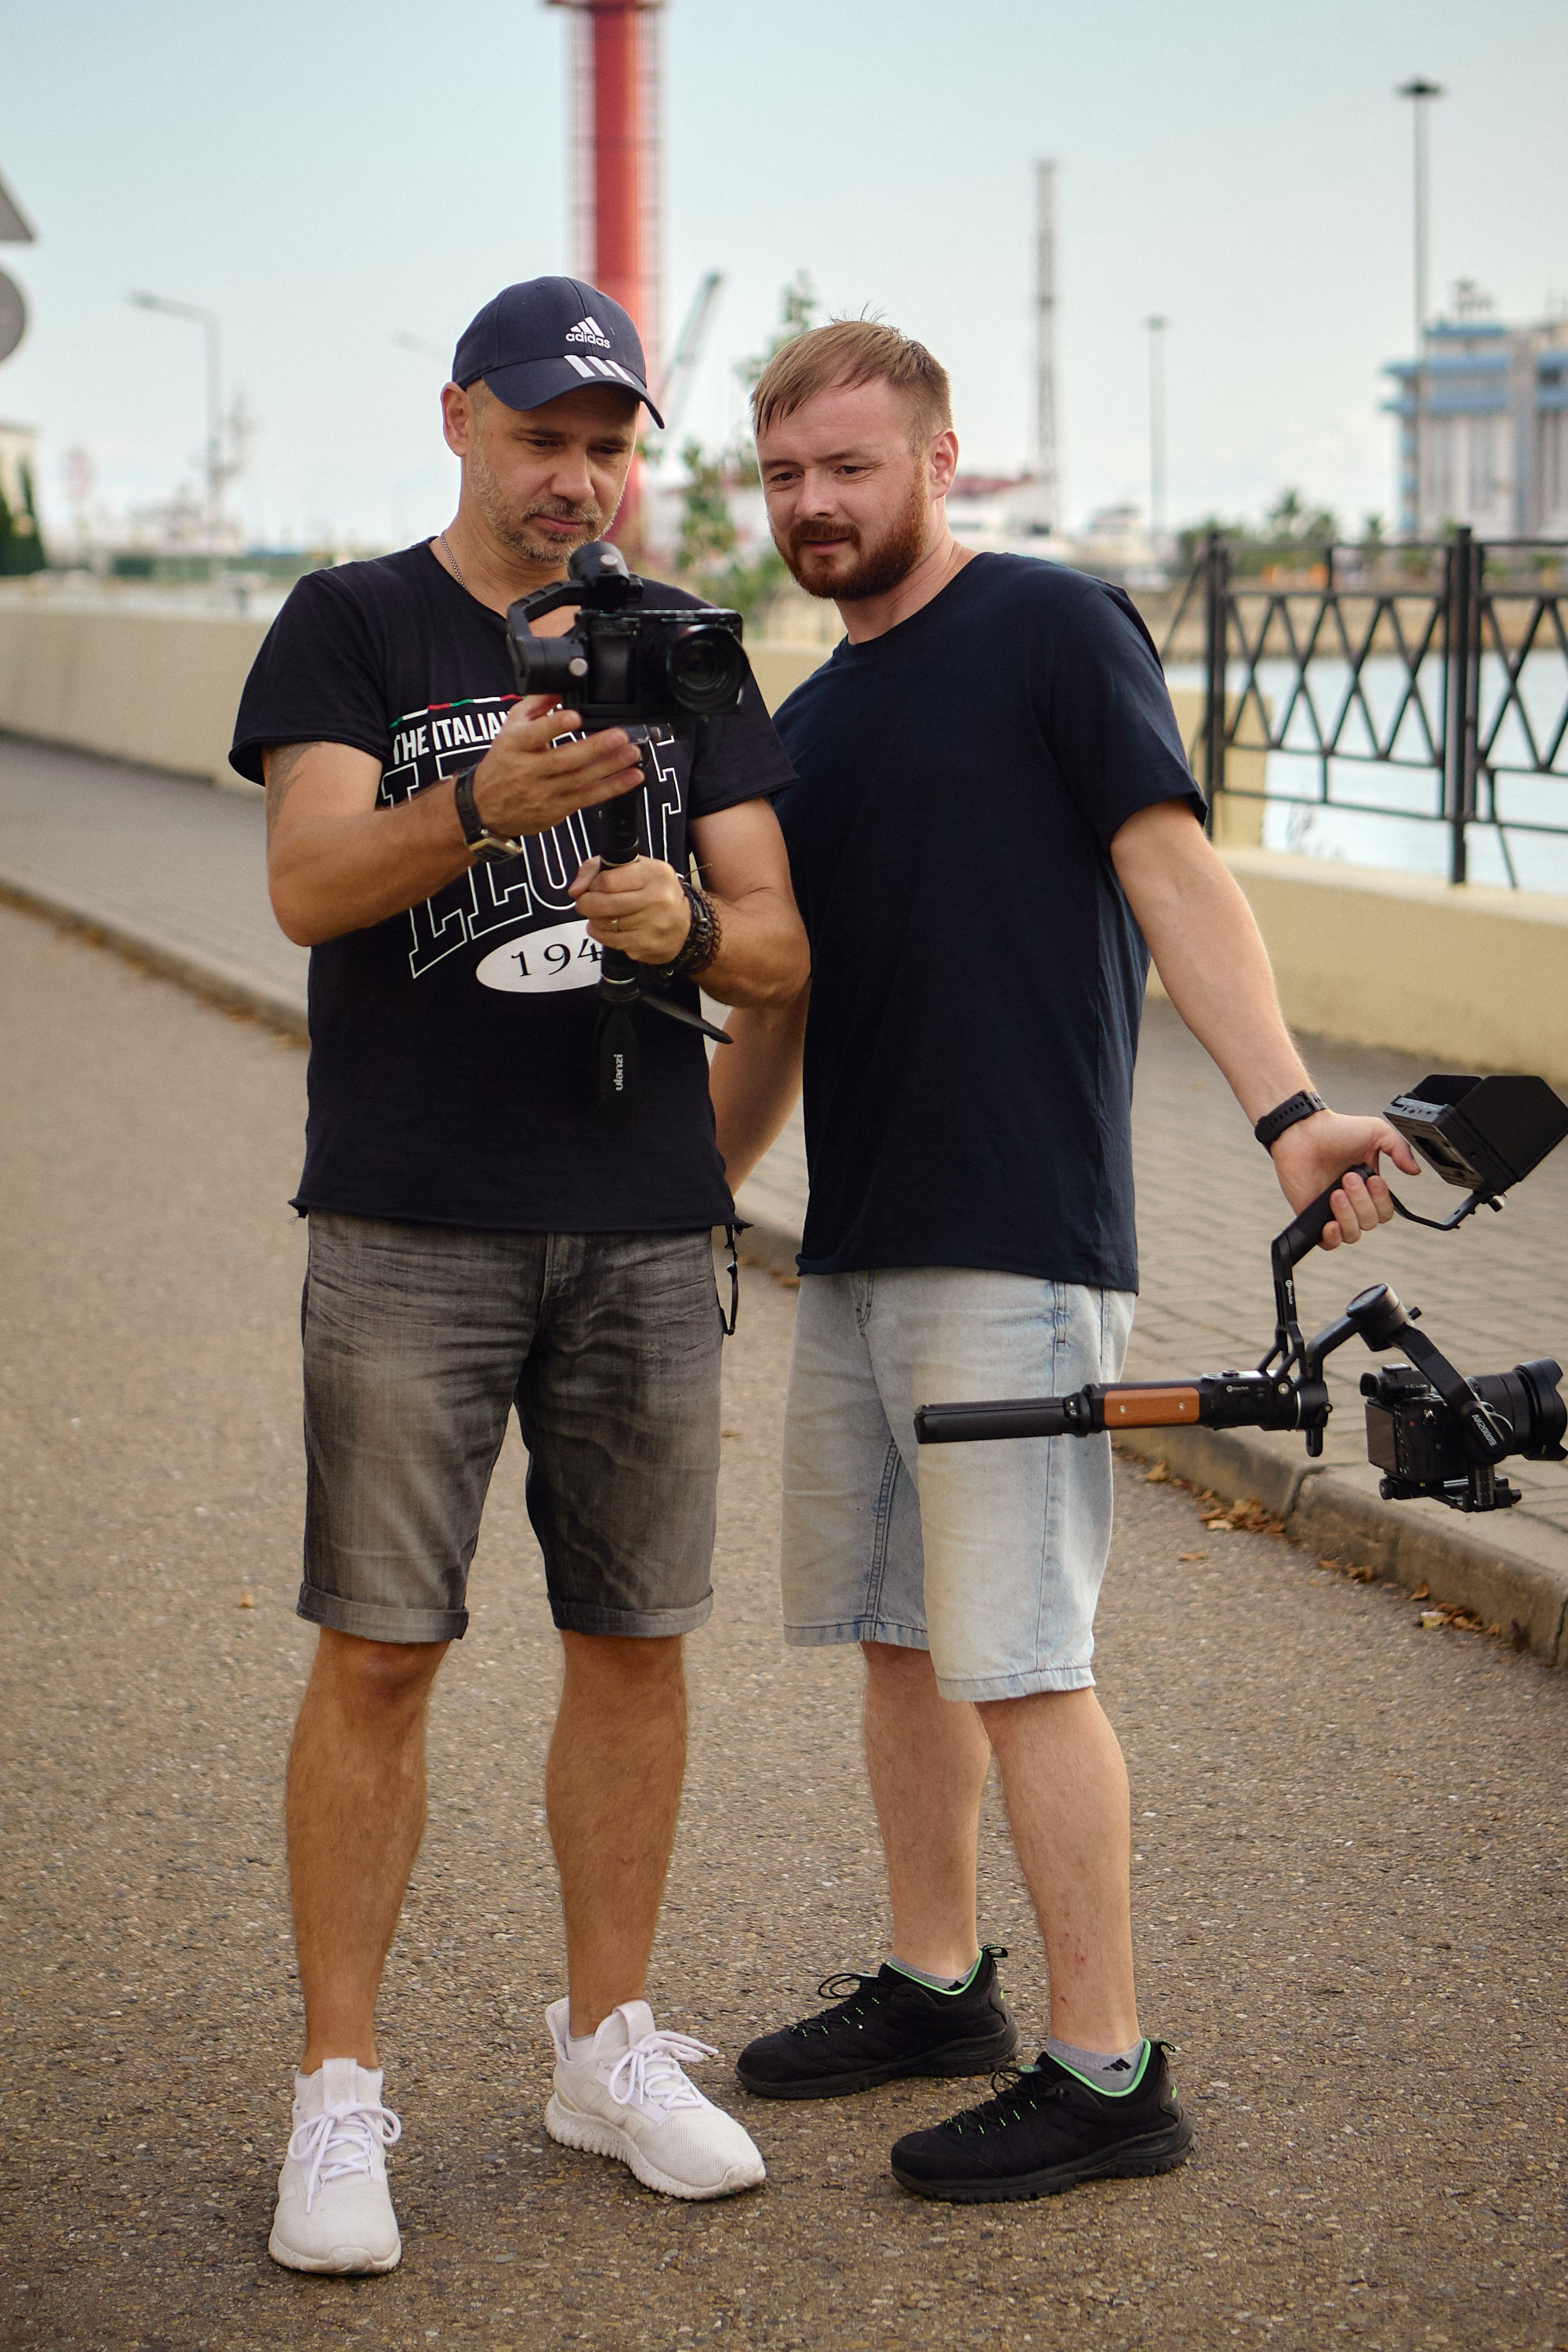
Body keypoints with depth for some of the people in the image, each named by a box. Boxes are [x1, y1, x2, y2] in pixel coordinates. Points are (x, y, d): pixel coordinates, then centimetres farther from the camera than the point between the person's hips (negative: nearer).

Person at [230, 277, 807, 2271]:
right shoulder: (351, 628, 2)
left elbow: (779, 945, 7)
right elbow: (308, 885, -13)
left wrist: (686, 922, -16)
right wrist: (489, 798, -31)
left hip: (643, 1228, 4)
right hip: (410, 1225, -3)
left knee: (634, 1638, 9)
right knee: (377, 1652, -3)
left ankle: (607, 2045, 23)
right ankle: (338, 2093, 6)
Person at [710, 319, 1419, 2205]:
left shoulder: (1054, 632, -5)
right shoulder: (807, 726, 17)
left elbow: (1171, 870, -15)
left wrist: (1285, 1106, -27)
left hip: (1015, 1247, -8)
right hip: (849, 1251, 8)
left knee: (1019, 1661, -7)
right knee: (895, 1635, 15)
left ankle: (1107, 2071, 1)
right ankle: (936, 1985, 29)